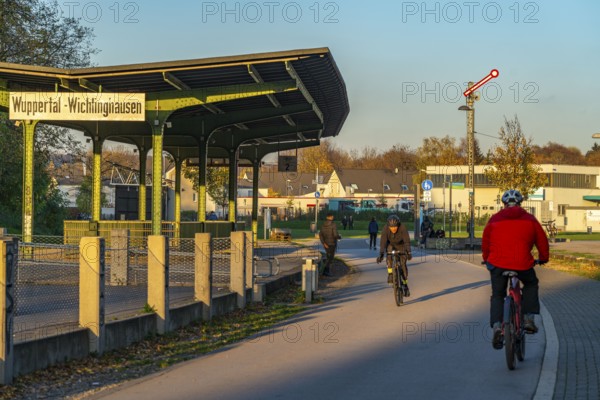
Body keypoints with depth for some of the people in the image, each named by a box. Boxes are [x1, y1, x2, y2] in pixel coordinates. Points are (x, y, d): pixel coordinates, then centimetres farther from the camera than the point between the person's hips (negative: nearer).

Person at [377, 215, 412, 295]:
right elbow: (383, 242, -35)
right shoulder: (385, 229, -31)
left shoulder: (402, 228, -33)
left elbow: (407, 241, -37)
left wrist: (409, 252, -50)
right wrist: (381, 254, -46)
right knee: (389, 255, -33)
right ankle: (390, 274, -19)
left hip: (401, 245, -1)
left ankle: (405, 285, 3)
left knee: (403, 264, -10)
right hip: (391, 244, 1)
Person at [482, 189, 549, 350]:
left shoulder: (494, 219, 9)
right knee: (531, 285, 29)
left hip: (497, 264, 0)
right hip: (523, 264, 0)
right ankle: (528, 318, 15)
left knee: (497, 296, 14)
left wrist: (486, 259, 34)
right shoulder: (529, 219, 9)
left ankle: (496, 326, -11)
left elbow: (485, 242, 17)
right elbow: (542, 240, 14)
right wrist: (543, 258, 32)